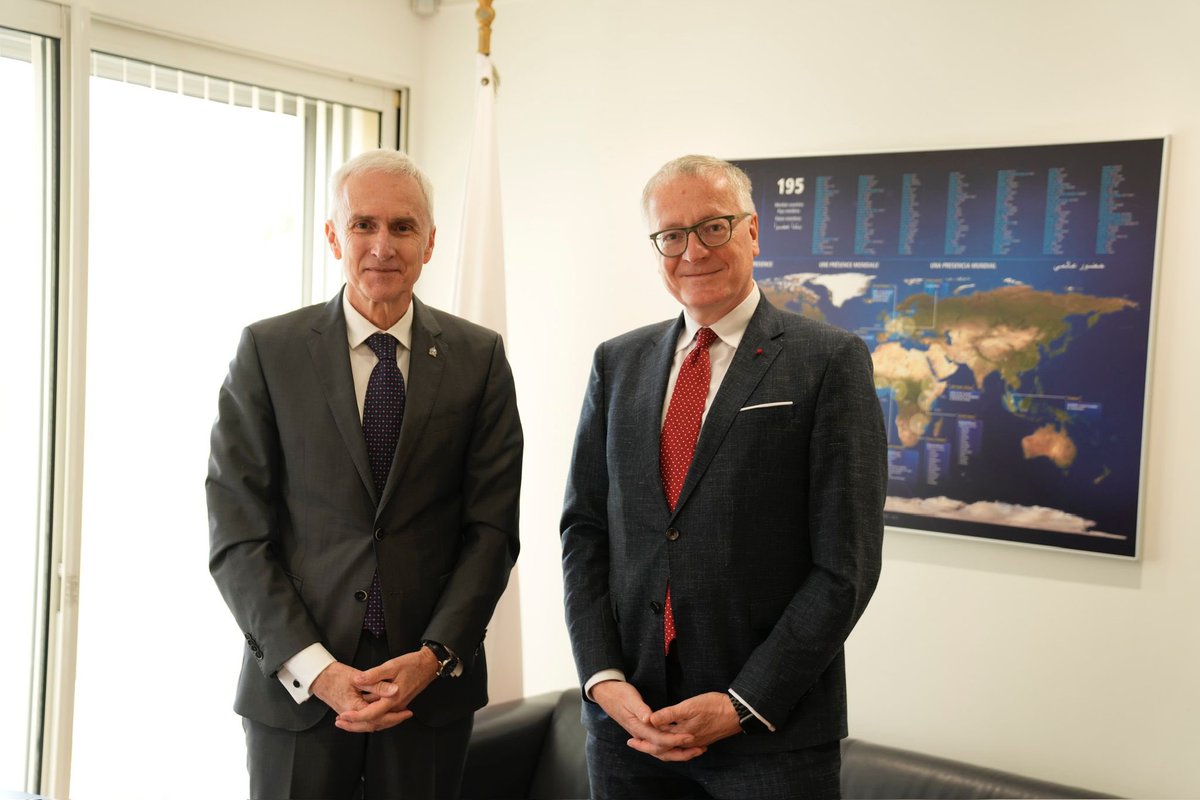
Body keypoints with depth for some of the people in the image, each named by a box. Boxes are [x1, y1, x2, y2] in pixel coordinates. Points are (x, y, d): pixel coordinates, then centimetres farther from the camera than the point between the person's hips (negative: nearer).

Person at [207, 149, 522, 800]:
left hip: (433, 681, 1)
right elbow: (237, 534, -4)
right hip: (293, 685, -1)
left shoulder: (479, 357, 2)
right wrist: (316, 669, -12)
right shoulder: (267, 350, -1)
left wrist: (434, 656, -11)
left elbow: (492, 527, 0)